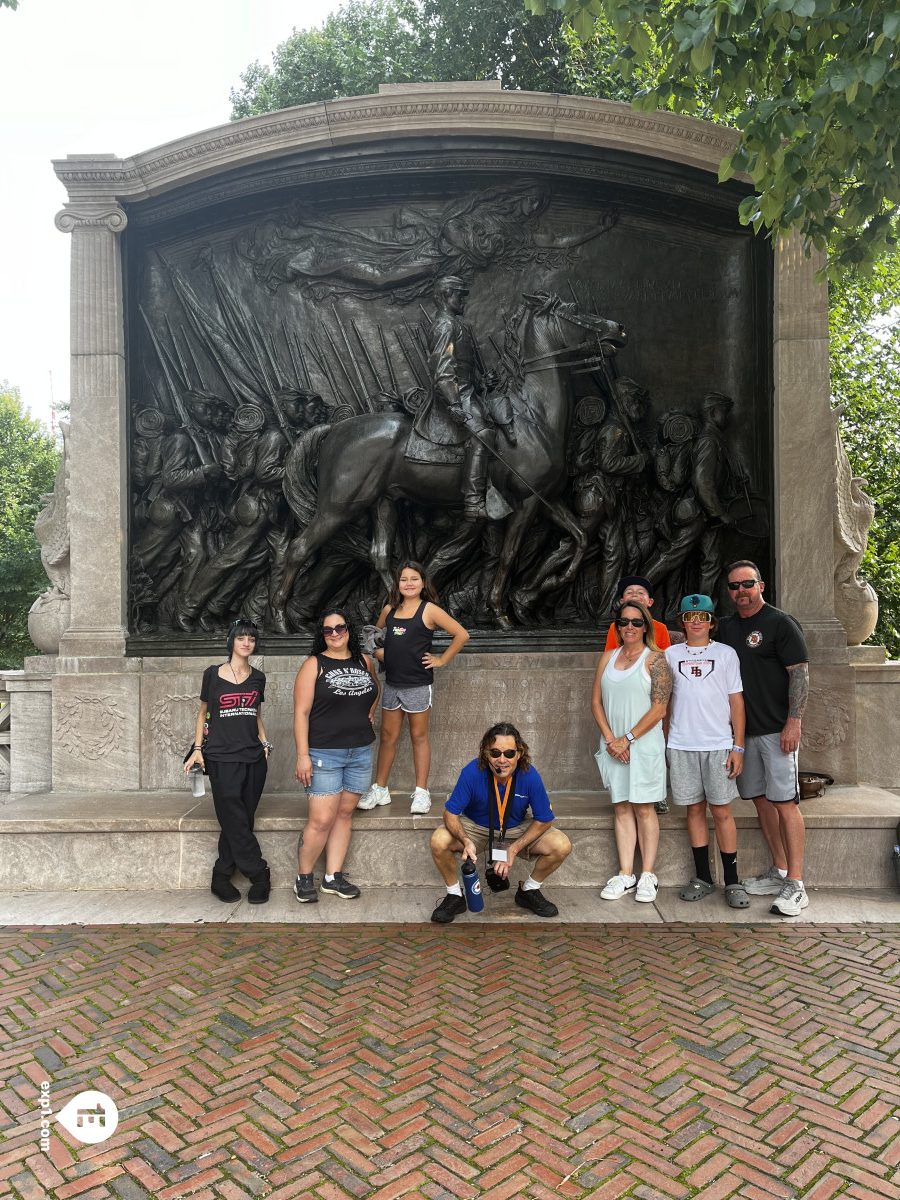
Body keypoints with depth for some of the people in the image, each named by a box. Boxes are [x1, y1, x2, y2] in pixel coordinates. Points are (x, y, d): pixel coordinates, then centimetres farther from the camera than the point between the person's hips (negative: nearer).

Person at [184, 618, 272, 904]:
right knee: (235, 823, -6)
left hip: (253, 758, 4)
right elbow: (203, 712, 8)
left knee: (241, 822, 4)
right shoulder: (213, 674, 1)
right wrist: (197, 748, 1)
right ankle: (259, 876, 5)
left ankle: (221, 878, 15)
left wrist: (265, 743, 10)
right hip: (222, 758, -3)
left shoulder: (257, 678, 10)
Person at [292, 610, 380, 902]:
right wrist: (302, 755, -16)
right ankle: (304, 877, 13)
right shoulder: (314, 665, -5)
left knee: (345, 814, 10)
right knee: (321, 821, -6)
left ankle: (333, 877, 21)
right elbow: (301, 712, -10)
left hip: (360, 752, 5)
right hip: (324, 754, -5)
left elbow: (375, 687, 32)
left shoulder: (364, 661, 9)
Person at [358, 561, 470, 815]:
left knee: (419, 736, 6)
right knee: (388, 736, 12)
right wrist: (377, 651, 7)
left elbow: (461, 634, -10)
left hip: (418, 684, -5)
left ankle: (421, 792, 14)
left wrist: (442, 660, -8)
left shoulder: (429, 610, -8)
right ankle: (379, 789, 22)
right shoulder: (389, 609, 7)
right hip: (392, 683, 5)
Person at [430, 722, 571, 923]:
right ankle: (455, 895, -2)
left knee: (562, 846, -20)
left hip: (516, 829, 1)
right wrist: (466, 841, -40)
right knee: (439, 842, -30)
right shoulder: (472, 772, -29)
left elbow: (544, 820, -13)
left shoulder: (530, 776, -25)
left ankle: (529, 891, 7)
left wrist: (514, 849, -22)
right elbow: (450, 813, -21)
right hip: (475, 826, -1)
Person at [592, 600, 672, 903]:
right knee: (621, 808, 7)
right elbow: (596, 702, 8)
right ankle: (625, 875, 12)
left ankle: (647, 875, 10)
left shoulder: (655, 659, -4)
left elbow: (659, 709, -10)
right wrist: (610, 738, -5)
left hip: (644, 744, -4)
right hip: (613, 745, 4)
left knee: (644, 808, 1)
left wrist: (627, 739, -12)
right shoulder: (608, 657, 10)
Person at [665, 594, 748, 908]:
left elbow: (736, 700, 3)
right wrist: (665, 739, 5)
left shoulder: (725, 653, 5)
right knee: (694, 809, 8)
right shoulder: (671, 654, 9)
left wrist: (738, 746, -2)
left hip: (719, 744, -2)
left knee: (722, 811, 0)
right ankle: (702, 878, 17)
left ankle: (732, 881, 9)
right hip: (681, 745, 2)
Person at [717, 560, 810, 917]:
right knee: (761, 800, 11)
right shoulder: (726, 628, 12)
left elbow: (800, 673, -10)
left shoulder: (781, 623, -6)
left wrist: (794, 721, -16)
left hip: (777, 729, -6)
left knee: (785, 803, -7)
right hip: (742, 730, 7)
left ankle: (795, 886, -2)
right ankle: (779, 872, 23)